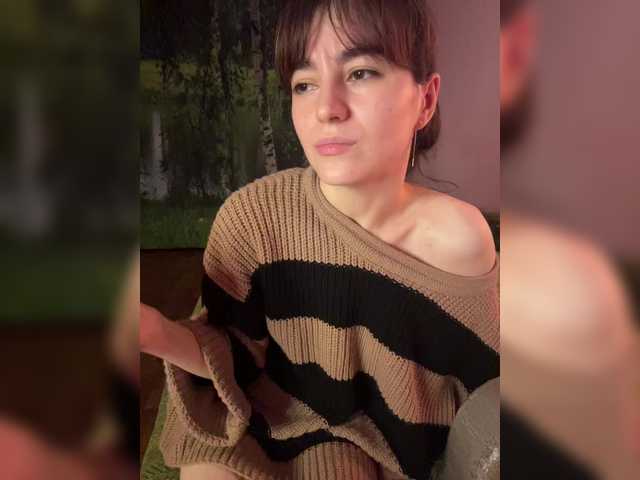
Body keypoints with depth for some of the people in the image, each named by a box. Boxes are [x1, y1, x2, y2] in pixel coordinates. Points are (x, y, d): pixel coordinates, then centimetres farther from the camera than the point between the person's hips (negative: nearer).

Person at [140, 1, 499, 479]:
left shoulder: (458, 240, -21)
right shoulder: (252, 216, -20)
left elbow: (484, 387, -7)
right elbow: (240, 358, -12)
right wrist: (161, 335, -28)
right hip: (265, 415, 1)